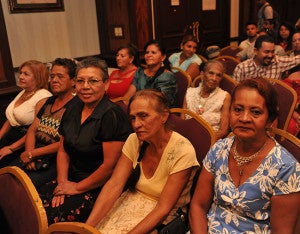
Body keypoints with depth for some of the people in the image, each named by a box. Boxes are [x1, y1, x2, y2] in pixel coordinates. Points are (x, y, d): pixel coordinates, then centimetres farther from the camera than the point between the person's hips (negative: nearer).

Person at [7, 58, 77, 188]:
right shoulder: (48, 102, 16)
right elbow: (32, 130, 14)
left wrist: (31, 154, -11)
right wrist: (29, 152, -5)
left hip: (55, 160, -7)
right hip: (34, 157, 7)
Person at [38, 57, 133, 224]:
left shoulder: (112, 115, -17)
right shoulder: (72, 111, 8)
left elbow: (110, 165, -20)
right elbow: (63, 151, 14)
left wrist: (77, 187, -10)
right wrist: (62, 182, -1)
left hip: (99, 187, -7)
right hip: (71, 178, 7)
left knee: (53, 217, -22)